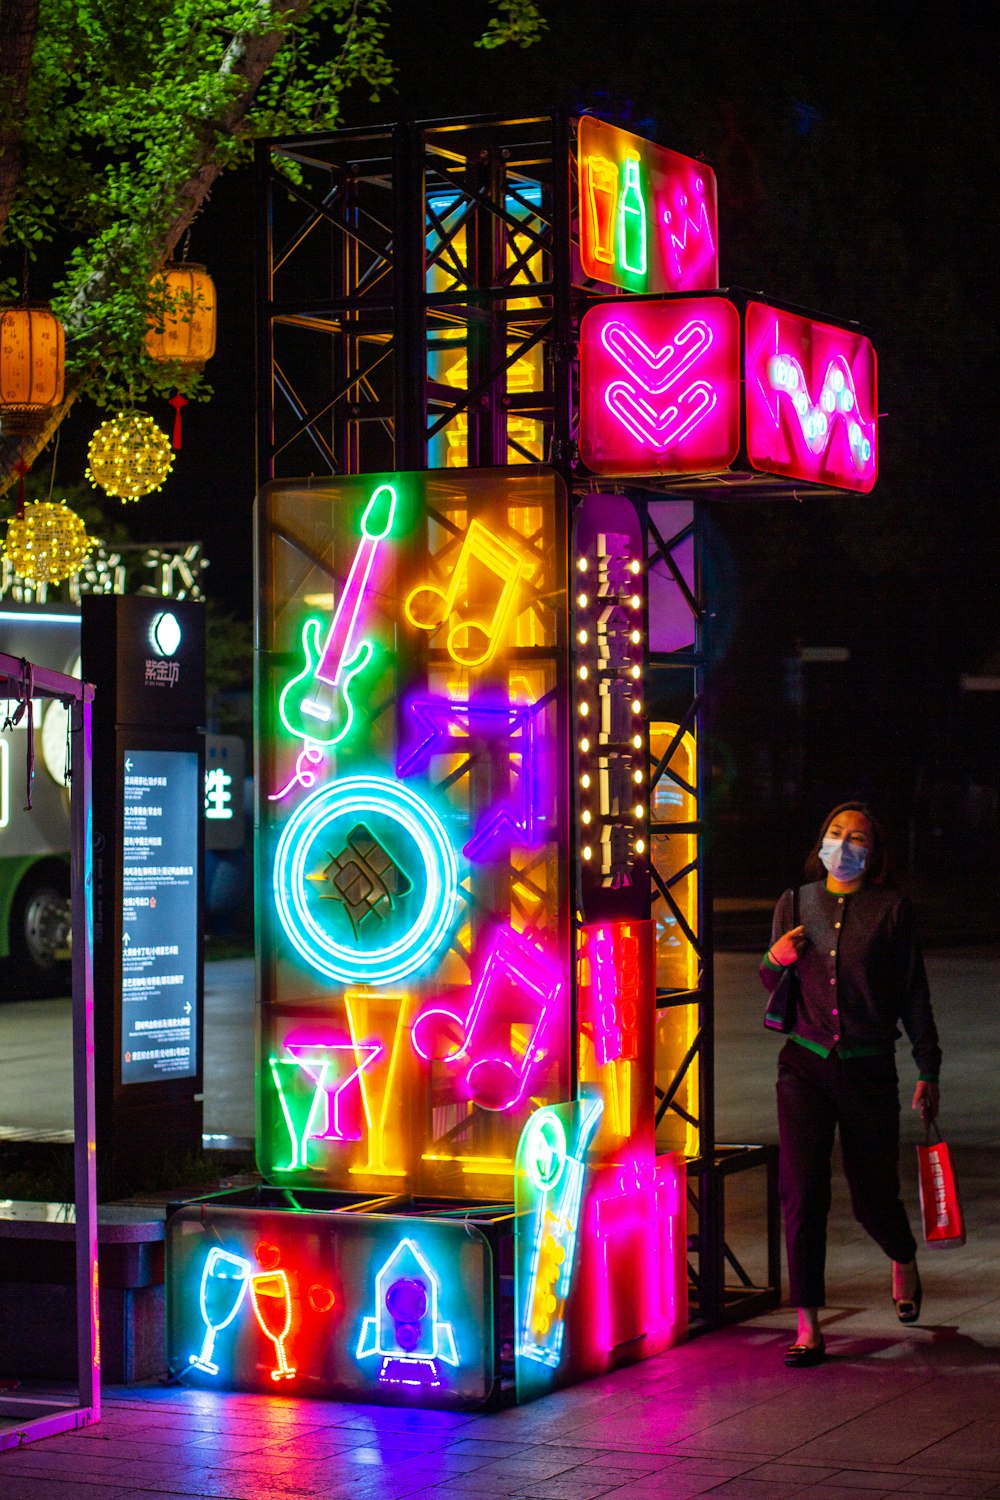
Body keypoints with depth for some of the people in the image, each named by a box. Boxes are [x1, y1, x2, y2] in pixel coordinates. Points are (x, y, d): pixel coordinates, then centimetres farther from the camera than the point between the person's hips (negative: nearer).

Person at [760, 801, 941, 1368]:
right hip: (805, 1065, 2)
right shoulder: (795, 904, 7)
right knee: (802, 1192, -9)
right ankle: (808, 1329, -5)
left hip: (869, 1069, -2)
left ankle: (905, 1261, 42)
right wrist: (774, 961, -6)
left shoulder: (891, 909, -1)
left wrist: (929, 1071, 2)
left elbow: (914, 995, 3)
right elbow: (774, 988, 17)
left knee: (873, 1196, 6)